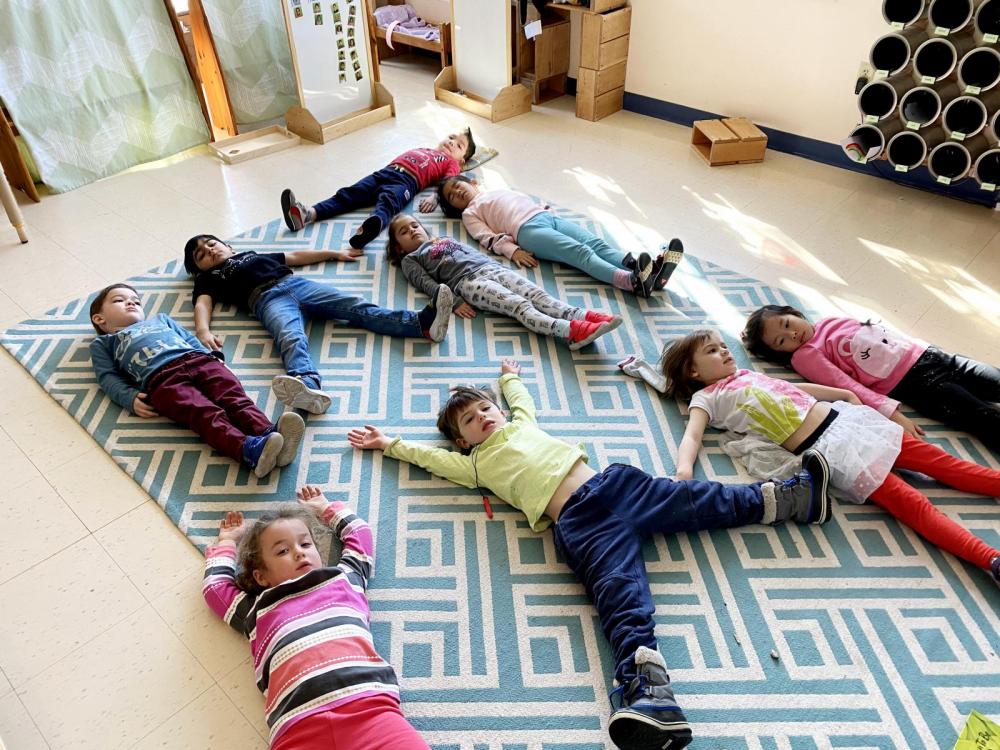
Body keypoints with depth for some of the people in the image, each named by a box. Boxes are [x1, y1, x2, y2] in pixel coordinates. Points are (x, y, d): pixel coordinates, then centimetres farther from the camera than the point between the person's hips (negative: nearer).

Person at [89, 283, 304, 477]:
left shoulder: (160, 319, 44)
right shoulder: (102, 343, 32)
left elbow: (190, 339, 36)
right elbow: (108, 377, 18)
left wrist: (211, 357, 14)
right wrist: (130, 398, -3)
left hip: (198, 359, 4)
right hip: (161, 378, -4)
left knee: (234, 397, -27)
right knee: (205, 413, -32)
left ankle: (267, 431, -52)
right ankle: (248, 449, -57)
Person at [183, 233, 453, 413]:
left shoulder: (252, 254, 40)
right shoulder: (208, 278, 26)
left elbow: (295, 256, 44)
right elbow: (202, 304, 7)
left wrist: (334, 253, 43)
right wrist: (203, 331, -16)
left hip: (297, 283, 4)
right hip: (268, 299, -4)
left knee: (357, 307, -19)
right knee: (291, 337, -37)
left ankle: (423, 322, -39)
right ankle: (309, 387, -68)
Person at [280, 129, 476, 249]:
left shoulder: (451, 162, 20)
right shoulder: (422, 149, 40)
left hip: (407, 180, -7)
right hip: (386, 171, 7)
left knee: (387, 202, -38)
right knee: (348, 194, -13)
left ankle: (369, 227, -70)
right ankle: (308, 213, -29)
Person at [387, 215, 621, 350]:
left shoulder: (445, 239, 38)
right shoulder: (410, 260, 19)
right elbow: (427, 284, 3)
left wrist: (496, 267, 18)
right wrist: (454, 302, -13)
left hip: (491, 267, 6)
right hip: (468, 281, -6)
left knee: (537, 294, -20)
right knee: (520, 306, -30)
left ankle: (582, 315, -41)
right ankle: (570, 330, -51)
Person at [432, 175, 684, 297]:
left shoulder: (501, 191, 38)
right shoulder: (470, 213, 21)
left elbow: (533, 200, 36)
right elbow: (487, 237, 4)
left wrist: (547, 208, 16)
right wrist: (512, 250, -12)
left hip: (550, 217, 6)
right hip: (528, 230, -6)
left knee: (598, 245, -19)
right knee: (581, 252, -30)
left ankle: (649, 270, -40)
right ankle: (632, 280, -53)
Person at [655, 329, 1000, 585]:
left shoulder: (747, 374, 20)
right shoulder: (706, 397, 0)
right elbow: (692, 435, -15)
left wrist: (843, 393, 32)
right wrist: (684, 471, -35)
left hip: (843, 415, 7)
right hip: (826, 446, -7)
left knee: (933, 457, 6)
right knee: (910, 502, -16)